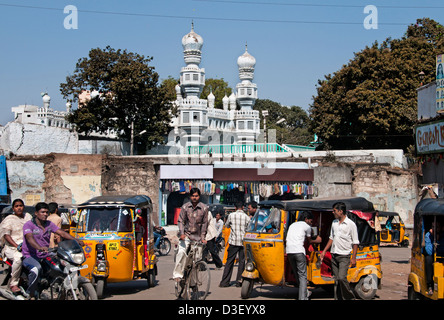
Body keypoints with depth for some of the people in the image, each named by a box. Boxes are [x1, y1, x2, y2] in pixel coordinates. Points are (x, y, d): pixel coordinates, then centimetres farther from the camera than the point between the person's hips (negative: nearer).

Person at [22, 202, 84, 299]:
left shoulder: (49, 224, 11)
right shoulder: (28, 225, -7)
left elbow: (62, 233, 0)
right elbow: (30, 238, -26)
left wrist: (76, 240, -16)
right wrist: (39, 248, -46)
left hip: (45, 257, 6)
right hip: (30, 256, -6)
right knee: (37, 268, -37)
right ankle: (30, 293, -18)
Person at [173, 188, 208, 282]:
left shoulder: (204, 208, -2)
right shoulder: (185, 207, -1)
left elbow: (204, 223, 1)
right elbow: (181, 221, -1)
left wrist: (203, 237, -3)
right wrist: (182, 233, -15)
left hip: (197, 236, 1)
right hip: (186, 234, -1)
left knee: (197, 257, 2)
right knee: (181, 252, -22)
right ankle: (178, 274, -17)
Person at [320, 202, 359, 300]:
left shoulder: (351, 224, -8)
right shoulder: (334, 223, 11)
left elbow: (355, 243, -6)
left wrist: (353, 258, -10)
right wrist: (324, 251, 16)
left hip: (344, 256, -6)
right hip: (334, 255, 6)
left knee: (341, 278, -17)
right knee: (336, 280, 7)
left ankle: (350, 296, 1)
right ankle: (338, 298, 13)